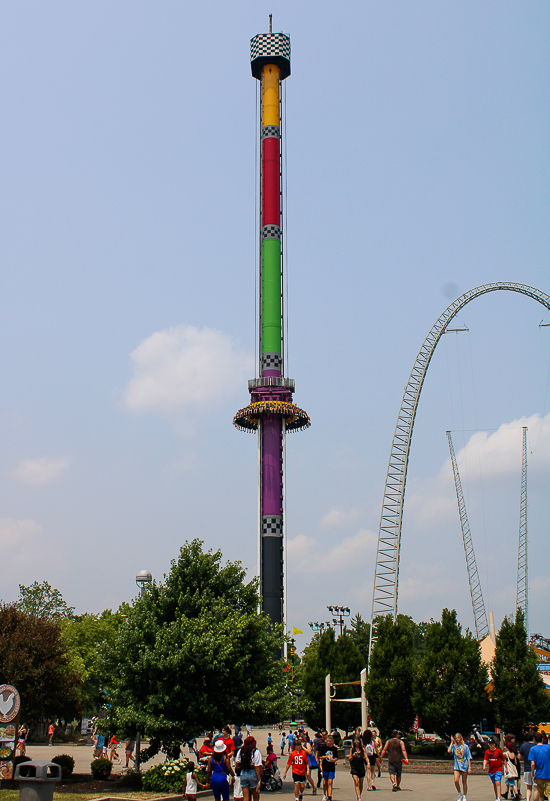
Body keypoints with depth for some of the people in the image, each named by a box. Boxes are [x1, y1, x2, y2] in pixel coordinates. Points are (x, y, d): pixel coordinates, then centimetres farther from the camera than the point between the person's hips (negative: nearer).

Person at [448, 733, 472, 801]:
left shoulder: (465, 746, -2)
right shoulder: (454, 746, 4)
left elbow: (469, 758, 0)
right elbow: (449, 751, -16)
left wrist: (470, 767, -5)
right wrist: (452, 742, -7)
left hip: (464, 766, -1)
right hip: (457, 766, 2)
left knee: (464, 782, 7)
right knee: (456, 781, -12)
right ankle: (460, 795, 8)